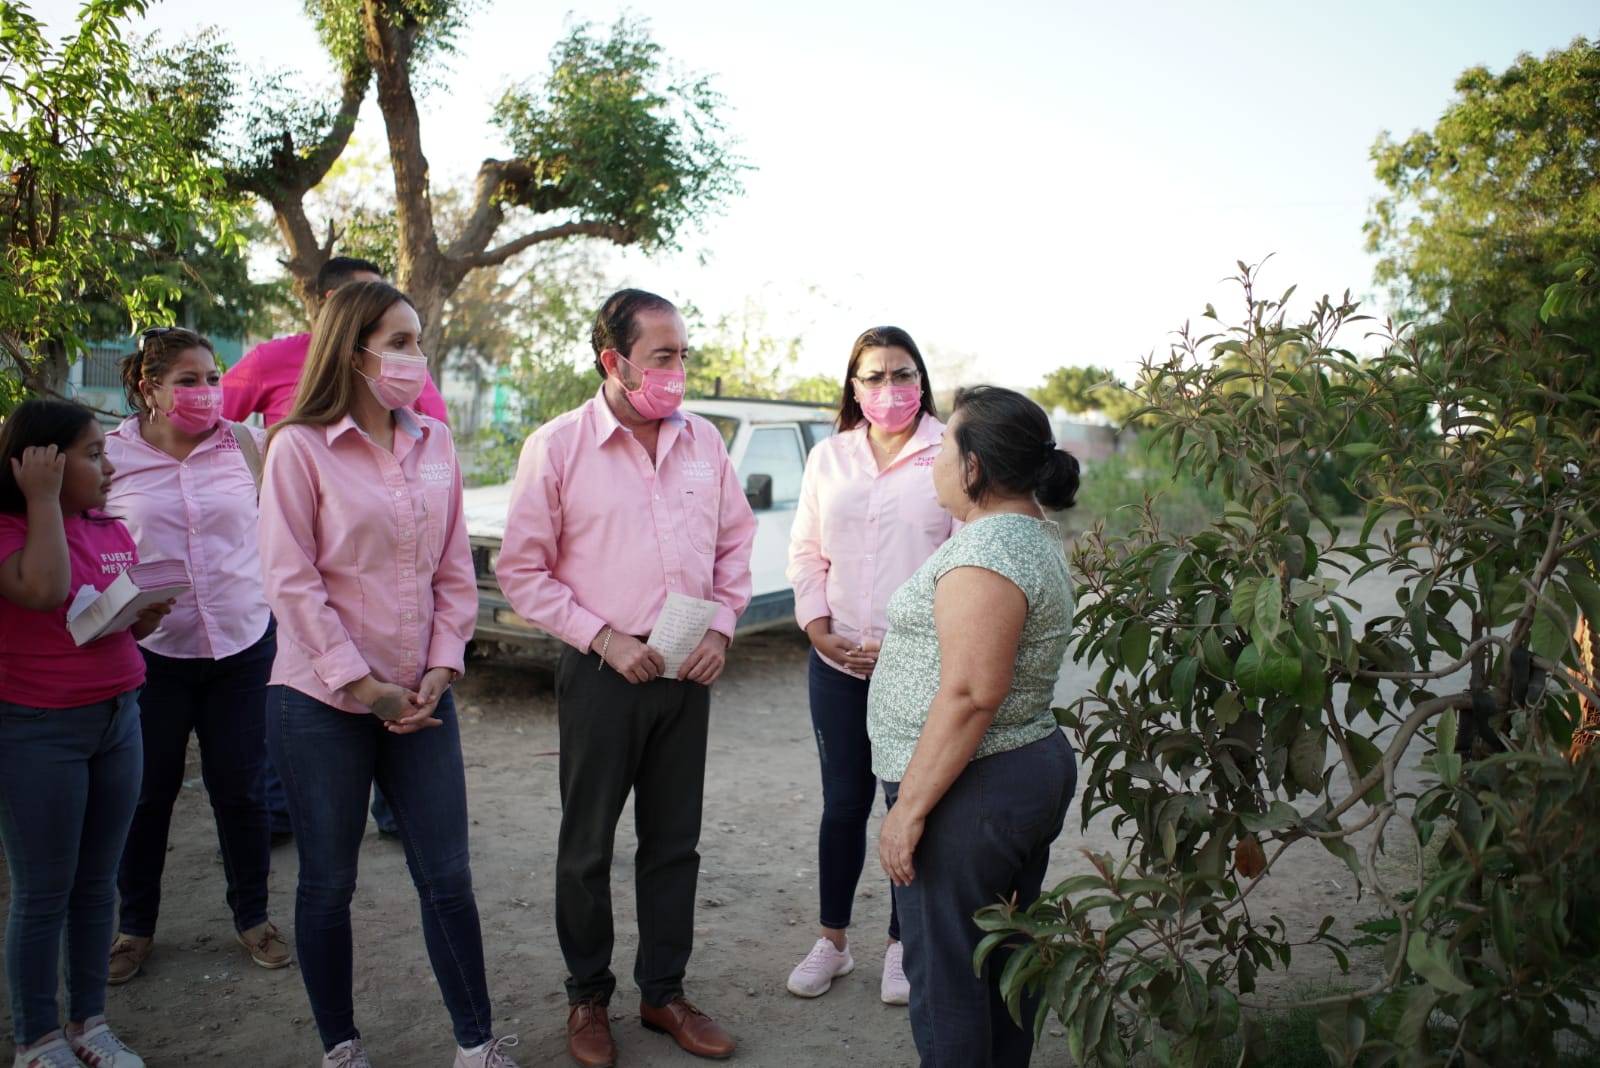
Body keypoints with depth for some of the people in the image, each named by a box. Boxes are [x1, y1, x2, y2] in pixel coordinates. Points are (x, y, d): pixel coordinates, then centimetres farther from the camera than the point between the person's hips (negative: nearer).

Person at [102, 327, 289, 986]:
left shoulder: (246, 444, -2)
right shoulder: (111, 455, -4)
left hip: (242, 642, 1)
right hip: (149, 650, -1)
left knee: (240, 789, 10)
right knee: (147, 792, 12)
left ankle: (252, 917, 29)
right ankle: (135, 926, 33)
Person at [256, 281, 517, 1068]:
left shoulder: (434, 444, 5)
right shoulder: (300, 447, -7)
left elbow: (455, 568, 6)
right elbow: (292, 581, -10)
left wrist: (440, 669, -4)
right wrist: (361, 684, -13)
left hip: (419, 698, 4)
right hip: (322, 703, -3)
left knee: (446, 876, 8)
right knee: (328, 881, 11)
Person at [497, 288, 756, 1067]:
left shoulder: (703, 441, 3)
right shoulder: (557, 446, -9)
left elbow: (735, 543, 11)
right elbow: (521, 570, -7)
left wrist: (721, 628, -2)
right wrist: (604, 637, -14)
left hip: (688, 673, 4)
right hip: (603, 672, -4)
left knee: (674, 842, 14)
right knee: (588, 846, 10)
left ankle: (663, 992, 32)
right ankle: (587, 997, 31)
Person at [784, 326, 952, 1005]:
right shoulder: (829, 456, 9)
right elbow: (805, 553, 12)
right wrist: (819, 631, 0)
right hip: (839, 662, 3)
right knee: (843, 804, 11)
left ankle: (901, 946, 27)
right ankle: (831, 942, 28)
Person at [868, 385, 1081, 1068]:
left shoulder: (985, 550, -20)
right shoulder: (1036, 535, 12)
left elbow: (971, 693, -26)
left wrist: (909, 807, -22)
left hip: (972, 790, -10)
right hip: (1036, 772, 10)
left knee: (945, 972, 3)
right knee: (1005, 960, 20)